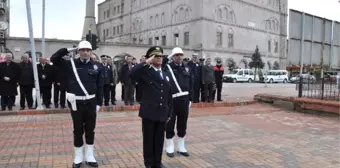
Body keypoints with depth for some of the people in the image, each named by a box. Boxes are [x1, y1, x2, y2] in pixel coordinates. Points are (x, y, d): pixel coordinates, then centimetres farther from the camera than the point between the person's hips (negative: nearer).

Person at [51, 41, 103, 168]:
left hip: (91, 103, 1)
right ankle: (78, 158, 24)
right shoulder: (71, 64, 1)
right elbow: (54, 59, -5)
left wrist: (98, 103, 0)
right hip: (76, 103, -1)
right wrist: (69, 50, -8)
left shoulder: (96, 66, 1)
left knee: (90, 130, 11)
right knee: (78, 131, 9)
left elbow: (100, 86, 3)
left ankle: (89, 157, 25)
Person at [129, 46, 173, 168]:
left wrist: (169, 113, 12)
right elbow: (132, 74, -27)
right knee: (148, 139, 7)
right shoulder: (145, 72, -4)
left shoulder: (165, 75, 14)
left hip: (162, 114, 5)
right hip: (149, 113, -5)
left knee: (159, 140, 14)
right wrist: (146, 63, -21)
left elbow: (169, 95, 15)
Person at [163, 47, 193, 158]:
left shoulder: (187, 68, 9)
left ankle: (181, 147, 28)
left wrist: (190, 98, 7)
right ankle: (170, 147, 22)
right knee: (170, 125, 6)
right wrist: (167, 59, -17)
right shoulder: (167, 67, -4)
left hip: (184, 100, 4)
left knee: (182, 124, 13)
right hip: (171, 100, -4)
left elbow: (191, 84, 11)